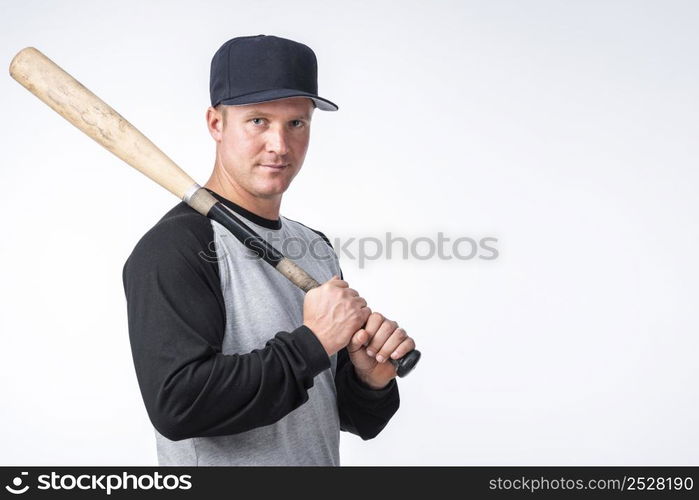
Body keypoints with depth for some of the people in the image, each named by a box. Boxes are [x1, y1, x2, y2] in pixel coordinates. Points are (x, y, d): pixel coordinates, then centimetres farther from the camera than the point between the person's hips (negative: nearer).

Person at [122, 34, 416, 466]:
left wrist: (371, 381, -15)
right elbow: (176, 404, -29)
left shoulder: (317, 248, 3)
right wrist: (312, 342, -23)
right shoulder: (174, 245, -18)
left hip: (324, 465, 6)